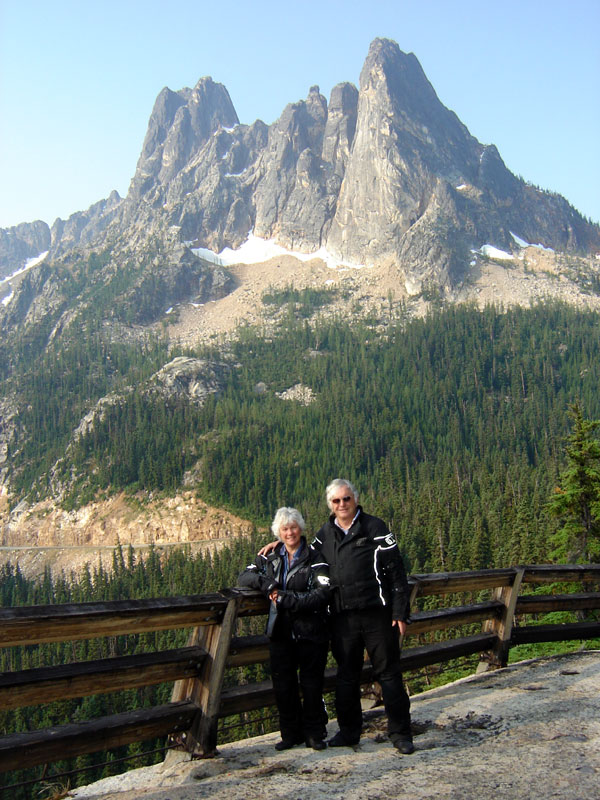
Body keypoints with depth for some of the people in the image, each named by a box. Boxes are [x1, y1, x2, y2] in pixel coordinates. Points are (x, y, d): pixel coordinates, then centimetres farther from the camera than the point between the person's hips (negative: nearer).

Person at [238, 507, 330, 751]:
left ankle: (314, 733, 20)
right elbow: (244, 577, 5)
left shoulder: (315, 561, -5)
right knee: (283, 685, 8)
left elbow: (322, 596, -15)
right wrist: (266, 582, -15)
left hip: (310, 633, -4)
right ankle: (291, 733, 24)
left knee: (312, 684, 4)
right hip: (280, 633, 4)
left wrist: (285, 599, -19)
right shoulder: (270, 558, 10)